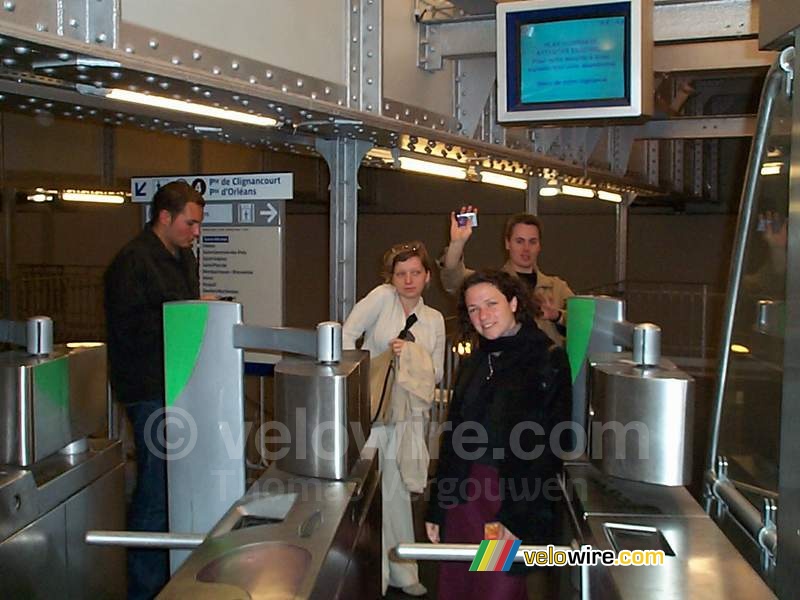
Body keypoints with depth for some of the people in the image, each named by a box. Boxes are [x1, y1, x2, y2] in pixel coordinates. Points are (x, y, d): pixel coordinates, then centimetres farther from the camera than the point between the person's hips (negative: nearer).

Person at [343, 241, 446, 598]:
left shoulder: (434, 320, 8)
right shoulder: (381, 298, -3)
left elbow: (436, 374, 8)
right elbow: (347, 334, -6)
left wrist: (410, 355, -9)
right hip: (370, 407, -3)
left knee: (398, 490, 12)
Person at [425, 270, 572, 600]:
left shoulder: (548, 360, -6)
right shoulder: (472, 364, 11)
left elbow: (552, 446, -11)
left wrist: (518, 516, -15)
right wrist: (436, 509, 11)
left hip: (517, 500, -5)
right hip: (463, 496, 6)